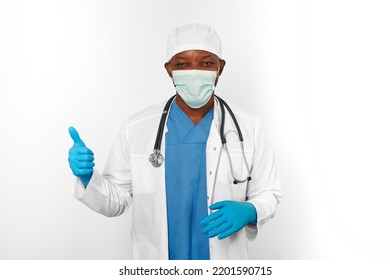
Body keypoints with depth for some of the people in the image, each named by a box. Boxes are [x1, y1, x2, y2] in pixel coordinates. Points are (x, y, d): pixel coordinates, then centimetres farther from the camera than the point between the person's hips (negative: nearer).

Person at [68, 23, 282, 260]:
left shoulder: (249, 128, -10)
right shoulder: (137, 128, -10)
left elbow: (269, 194, -2)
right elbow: (116, 199, -3)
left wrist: (248, 212, -21)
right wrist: (88, 177, -21)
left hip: (224, 258, 0)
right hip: (156, 263, 0)